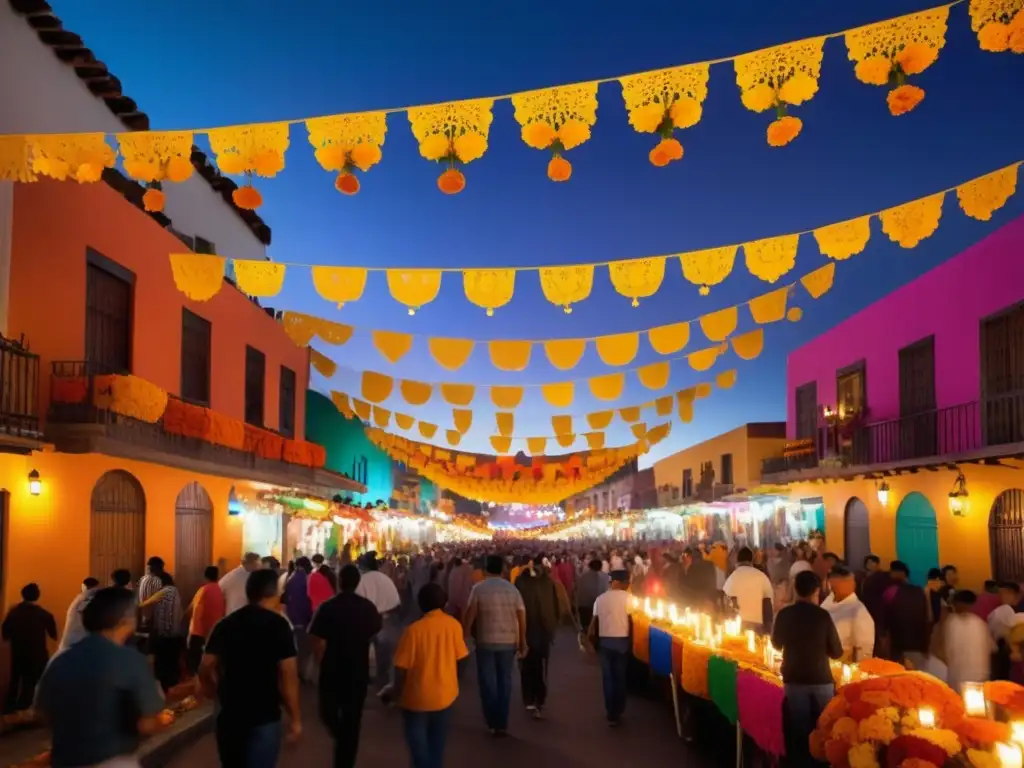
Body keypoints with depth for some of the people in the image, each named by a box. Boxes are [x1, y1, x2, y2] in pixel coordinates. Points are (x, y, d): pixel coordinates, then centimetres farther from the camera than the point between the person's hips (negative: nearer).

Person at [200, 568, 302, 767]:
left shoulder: (225, 624, 4)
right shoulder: (278, 624, -11)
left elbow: (206, 668, 4)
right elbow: (288, 674, -15)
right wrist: (295, 717, -8)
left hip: (229, 714, 5)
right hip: (264, 717, -5)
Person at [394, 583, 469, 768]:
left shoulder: (414, 629, -19)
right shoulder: (454, 625, -9)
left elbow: (401, 667, -15)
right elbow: (459, 658, 0)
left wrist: (397, 692, 0)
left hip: (417, 697, -3)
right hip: (445, 694, 3)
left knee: (418, 742, 13)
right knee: (437, 744, 20)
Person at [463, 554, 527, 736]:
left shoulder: (479, 588, -6)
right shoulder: (512, 589, 2)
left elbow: (470, 614, -13)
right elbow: (522, 616, -1)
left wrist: (465, 636, -6)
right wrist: (522, 642, 6)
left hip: (485, 641, -2)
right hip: (508, 641, 2)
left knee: (488, 682, 9)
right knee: (504, 681, 12)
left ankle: (493, 722, 12)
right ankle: (502, 723, 15)